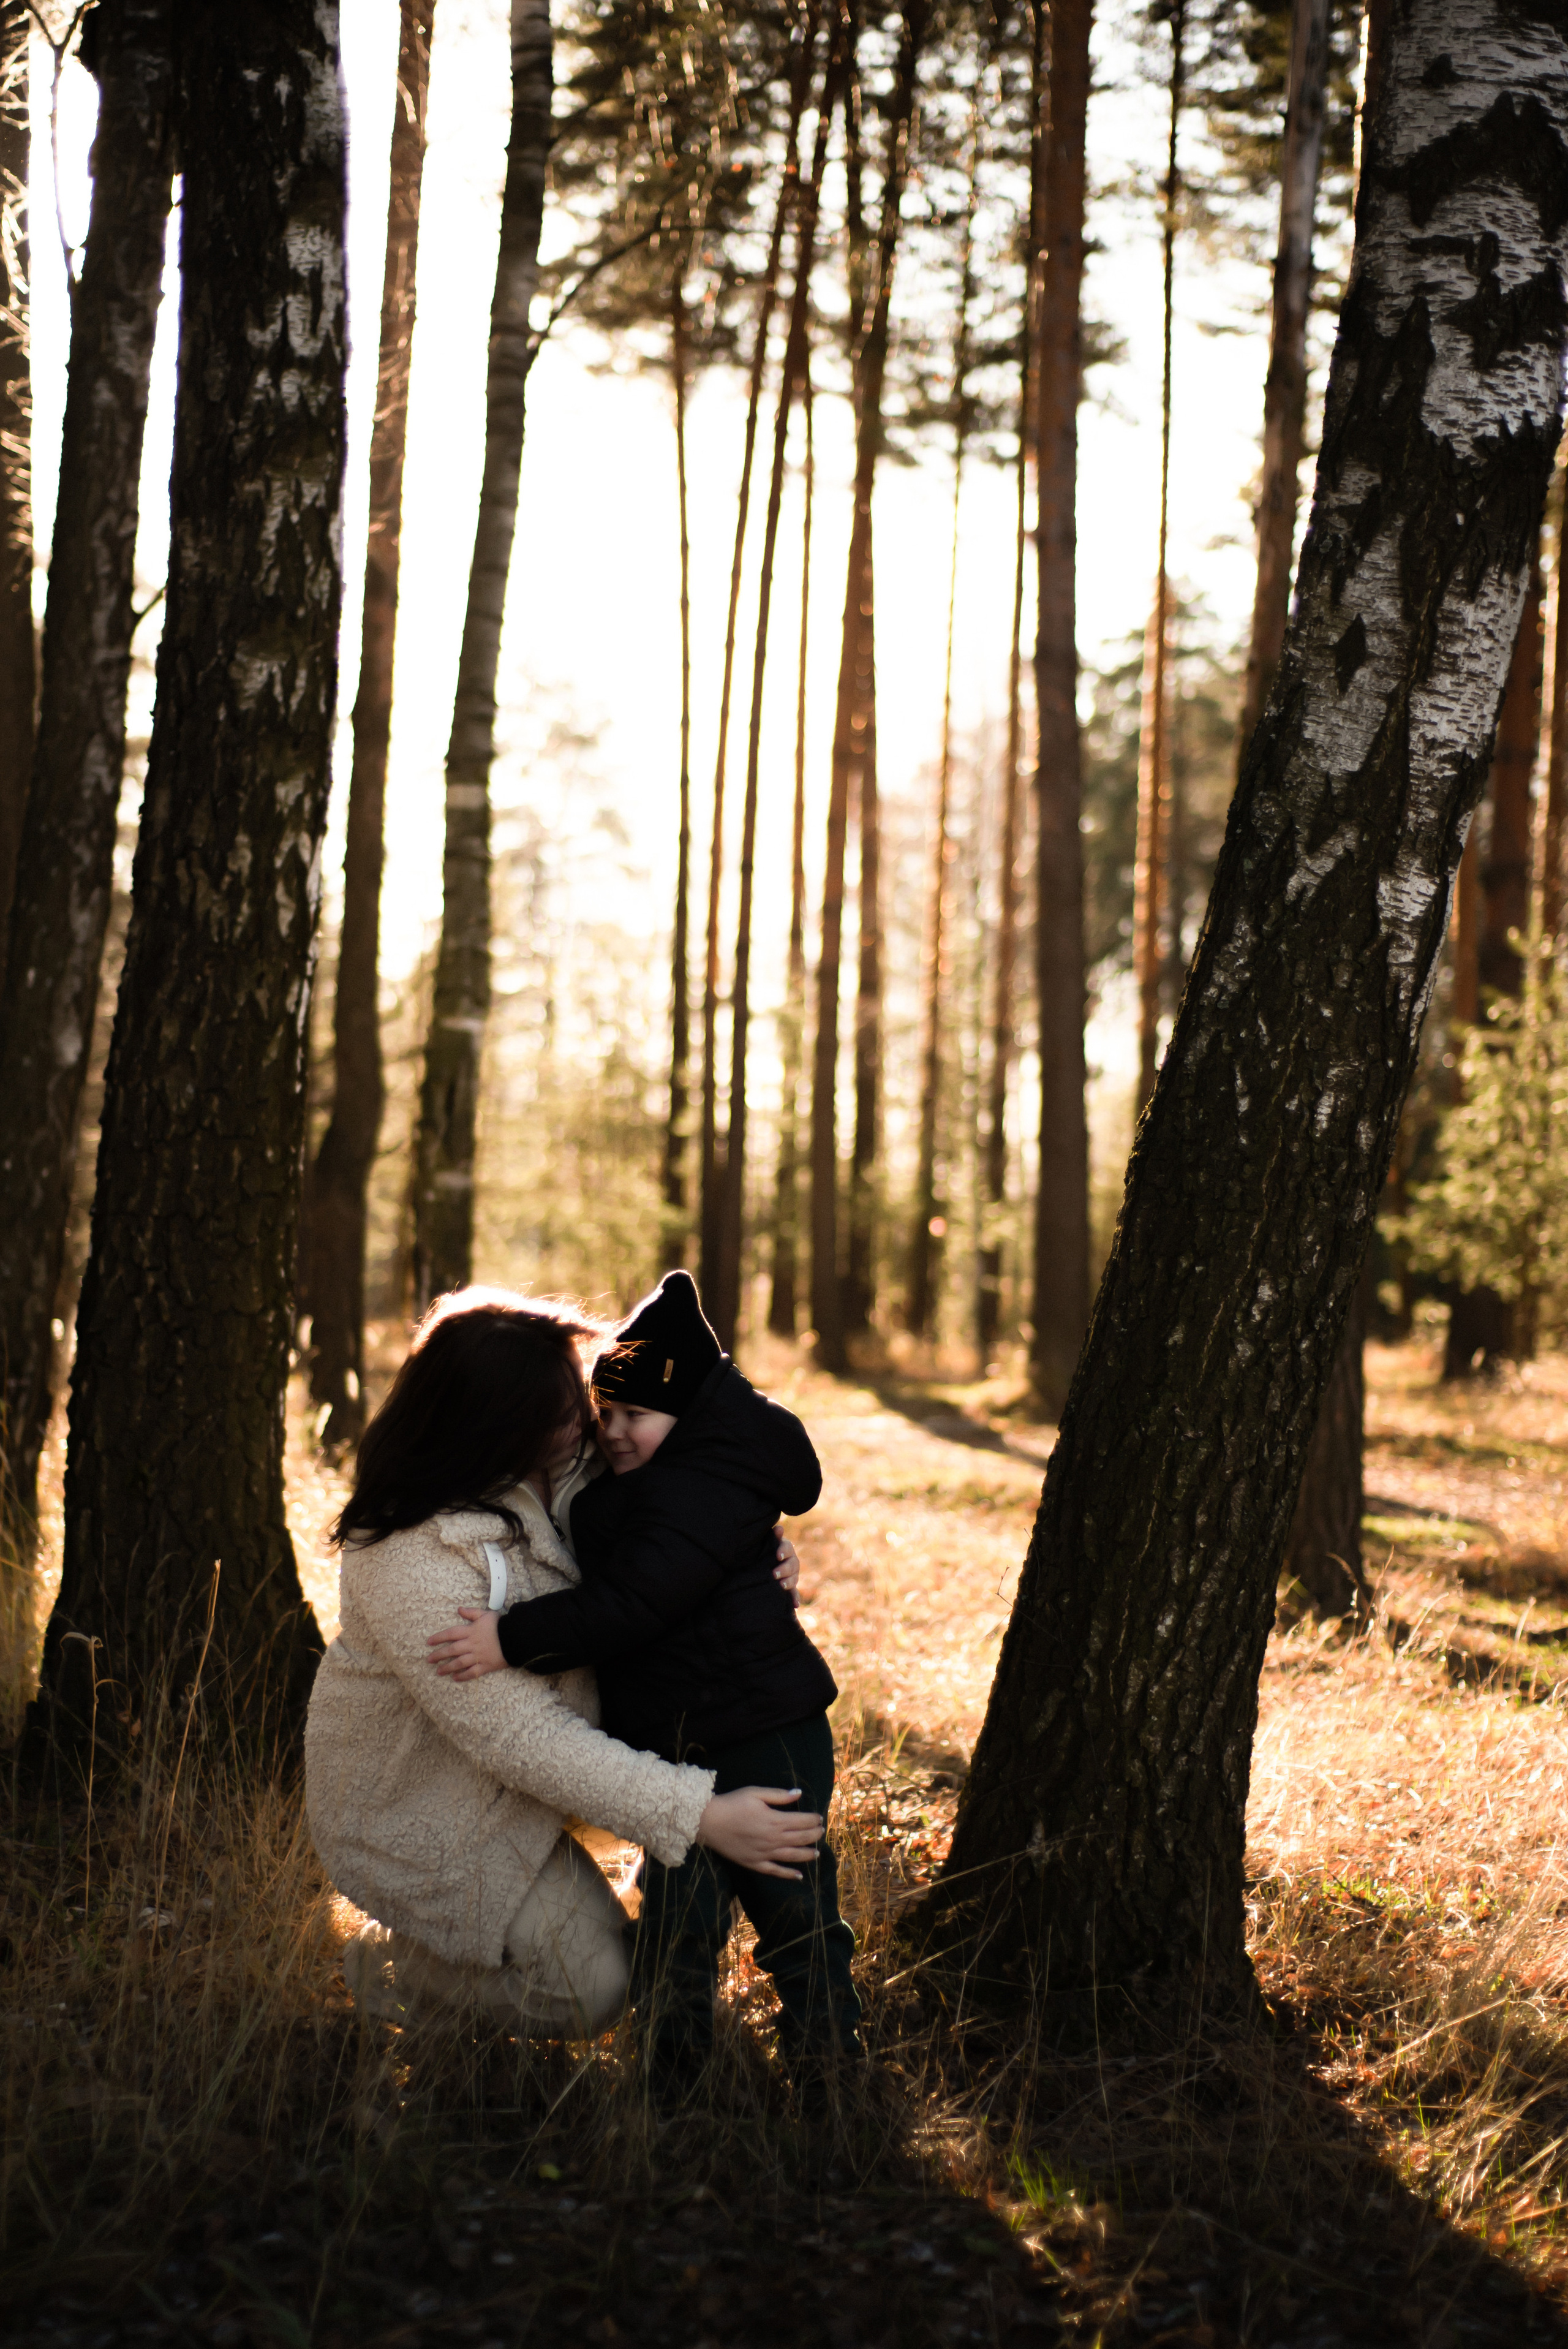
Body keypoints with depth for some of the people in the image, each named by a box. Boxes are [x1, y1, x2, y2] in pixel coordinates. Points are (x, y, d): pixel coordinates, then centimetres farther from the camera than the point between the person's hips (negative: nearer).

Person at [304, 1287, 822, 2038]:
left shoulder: (553, 1473, -12)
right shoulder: (412, 1562, -36)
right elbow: (519, 1739, -34)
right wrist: (697, 1816, -36)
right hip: (418, 1813, -8)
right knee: (590, 1987, -5)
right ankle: (393, 1968, 17)